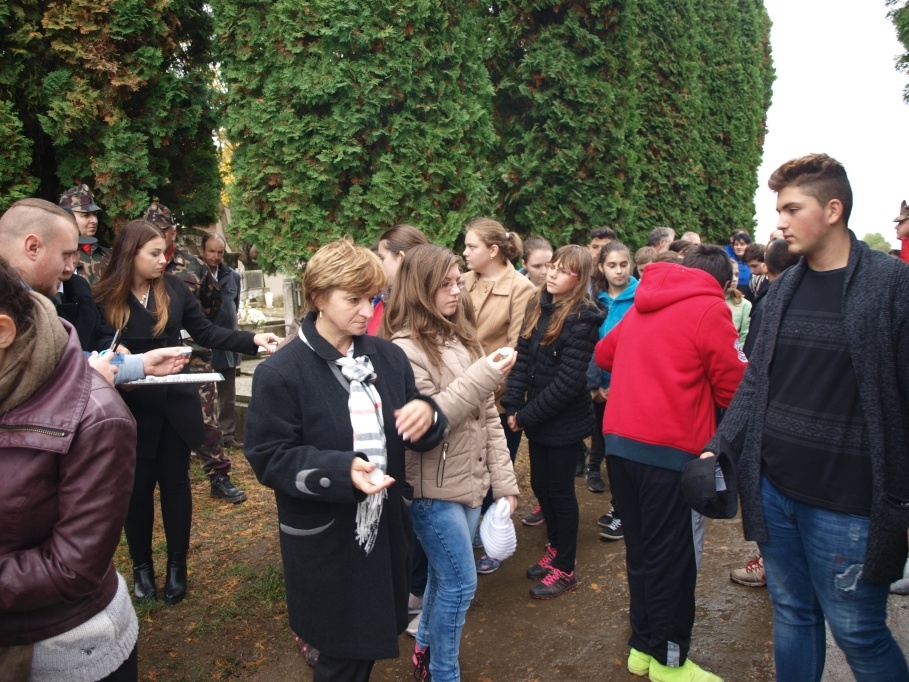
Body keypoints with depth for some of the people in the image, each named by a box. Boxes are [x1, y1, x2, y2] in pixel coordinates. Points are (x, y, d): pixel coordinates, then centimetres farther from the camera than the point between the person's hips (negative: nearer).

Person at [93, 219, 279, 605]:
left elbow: (206, 333, 2)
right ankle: (141, 565, 31)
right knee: (138, 486, 11)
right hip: (132, 409, -2)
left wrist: (254, 340, -10)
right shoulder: (105, 298, -9)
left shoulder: (173, 289, -2)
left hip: (175, 403, 2)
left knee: (175, 482, 12)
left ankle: (177, 564, 27)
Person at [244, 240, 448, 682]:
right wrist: (342, 470, -29)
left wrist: (426, 413, -18)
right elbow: (268, 459, -15)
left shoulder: (387, 356, 1)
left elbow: (412, 434, 6)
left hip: (385, 527, 5)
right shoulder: (280, 372, -14)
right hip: (324, 541, -5)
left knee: (369, 644, 21)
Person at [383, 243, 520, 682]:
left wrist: (503, 479, 6)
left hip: (470, 481, 7)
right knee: (460, 584, 2)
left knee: (445, 576, 20)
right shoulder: (406, 348, -15)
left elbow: (487, 416, 7)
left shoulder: (461, 337, 7)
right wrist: (482, 377, -24)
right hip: (434, 489, -7)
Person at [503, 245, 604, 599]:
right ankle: (555, 550, 39)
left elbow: (569, 381, -21)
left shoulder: (582, 318, -18)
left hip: (565, 422, -7)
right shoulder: (539, 307, 5)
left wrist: (527, 415, -16)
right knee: (540, 484, 17)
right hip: (537, 418, 7)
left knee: (560, 491, 6)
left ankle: (565, 570, 23)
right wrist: (513, 405, -6)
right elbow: (522, 357, 4)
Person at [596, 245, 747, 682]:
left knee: (640, 550, 17)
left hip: (619, 441, 7)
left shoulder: (642, 305, 14)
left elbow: (603, 355, 23)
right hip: (670, 449, -7)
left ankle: (642, 646, 30)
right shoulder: (710, 309, -6)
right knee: (672, 560, 6)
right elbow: (735, 387, -7)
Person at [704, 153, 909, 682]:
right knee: (792, 616, 18)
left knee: (858, 633, 8)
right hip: (773, 488, 5)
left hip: (845, 500, -5)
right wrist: (718, 446, 4)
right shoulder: (783, 289, 8)